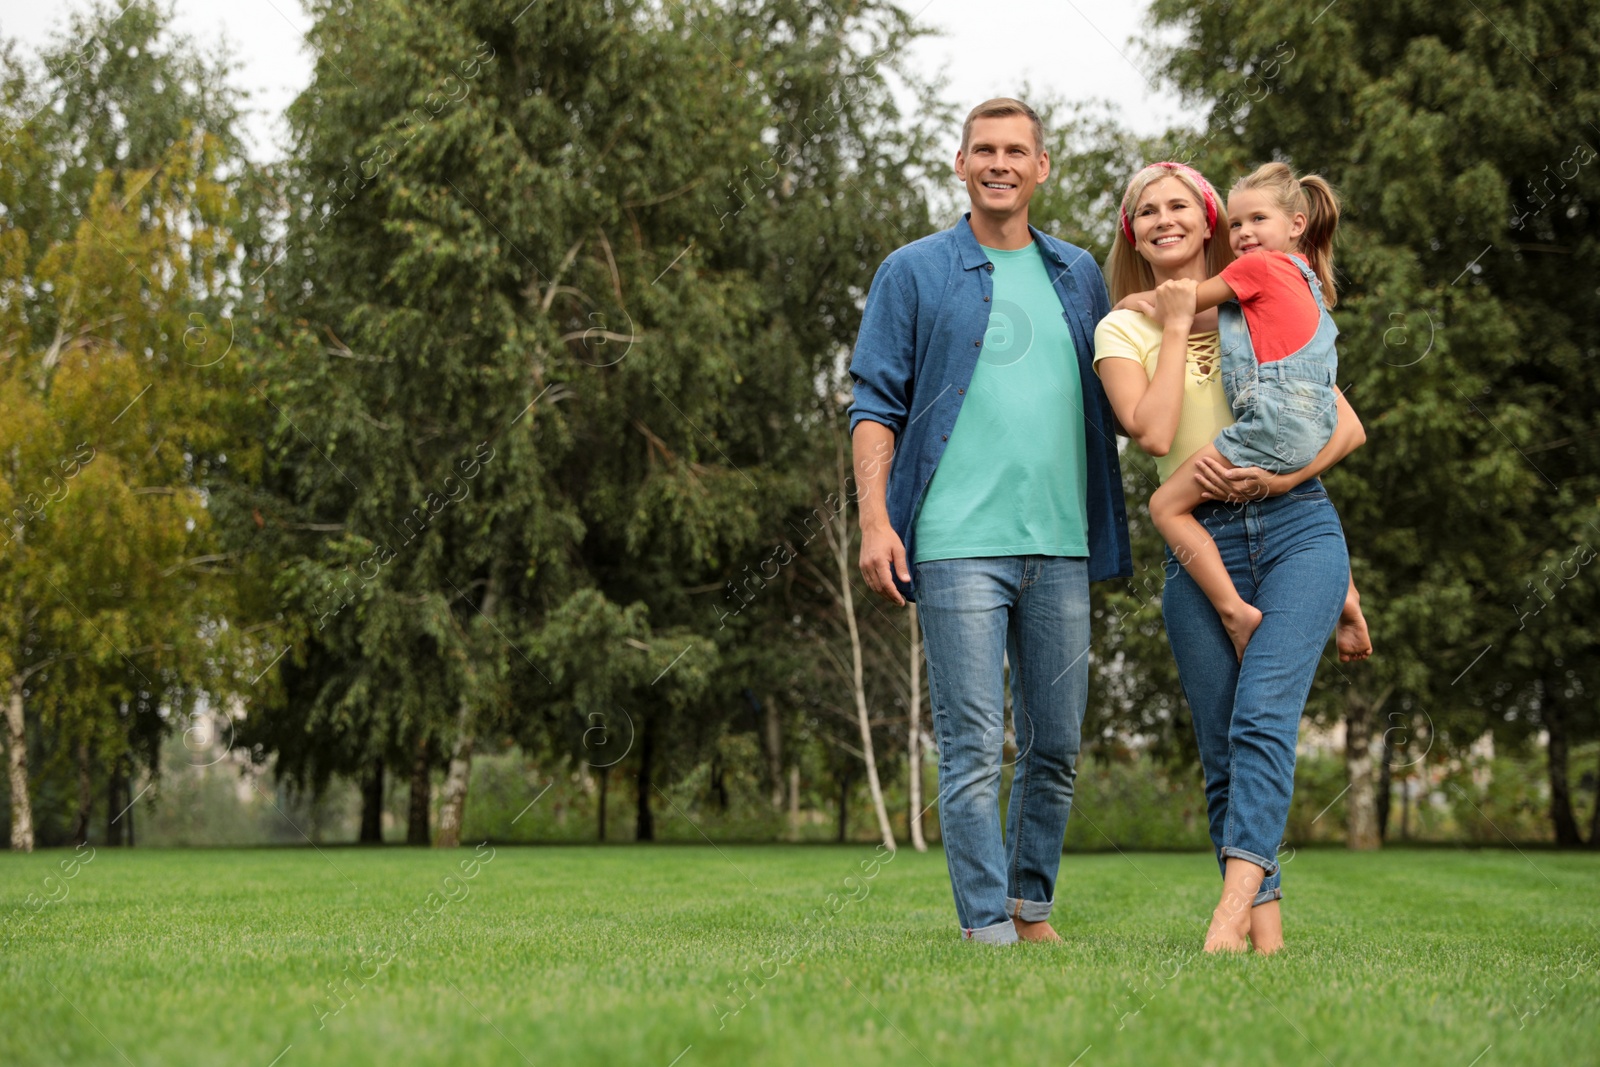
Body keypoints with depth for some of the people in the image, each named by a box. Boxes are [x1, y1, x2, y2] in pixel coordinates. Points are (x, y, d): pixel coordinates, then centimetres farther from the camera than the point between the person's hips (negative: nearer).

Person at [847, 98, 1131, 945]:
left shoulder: (1079, 275, 17)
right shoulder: (915, 273, 6)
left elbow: (1114, 399, 21)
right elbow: (876, 403, 2)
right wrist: (874, 519, -9)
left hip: (1061, 546, 4)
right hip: (959, 546, -4)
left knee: (1057, 746, 8)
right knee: (974, 750, -6)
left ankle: (1032, 910, 23)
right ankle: (988, 930, 0)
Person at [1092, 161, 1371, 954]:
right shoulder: (1123, 330, 9)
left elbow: (1348, 426, 9)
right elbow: (1154, 433, -10)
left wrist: (1282, 478, -9)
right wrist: (1176, 326, -3)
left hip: (1296, 529, -1)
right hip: (1200, 545, 1)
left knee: (1262, 716, -20)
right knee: (1222, 757, -2)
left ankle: (1235, 902, -29)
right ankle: (1266, 930, 4)